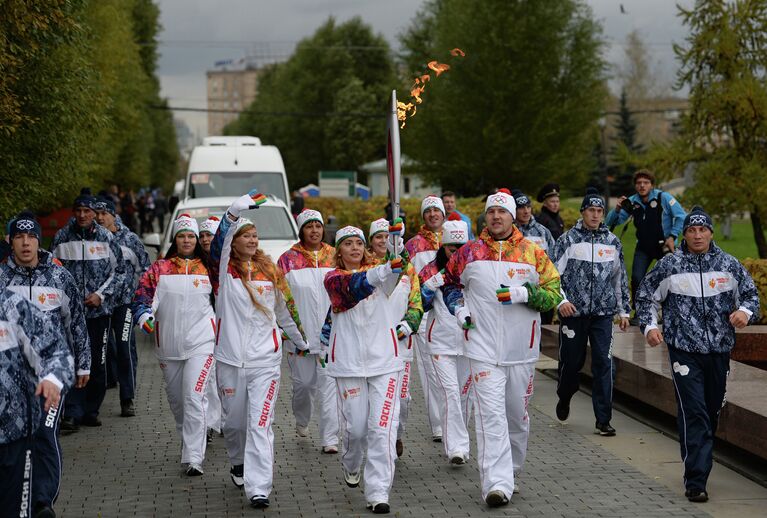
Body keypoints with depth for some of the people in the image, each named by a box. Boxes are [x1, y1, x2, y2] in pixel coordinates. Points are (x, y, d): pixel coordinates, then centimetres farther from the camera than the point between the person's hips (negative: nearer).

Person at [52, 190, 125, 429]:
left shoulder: (106, 237, 2)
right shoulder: (62, 237, 2)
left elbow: (119, 270, 8)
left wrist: (101, 294, -3)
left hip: (98, 309, 1)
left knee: (97, 362, 5)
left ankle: (91, 411, 17)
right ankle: (72, 414, -7)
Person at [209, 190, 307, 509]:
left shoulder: (269, 271, 8)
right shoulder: (224, 269, -1)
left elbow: (285, 310, 21)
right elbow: (219, 242, -23)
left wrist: (301, 341, 30)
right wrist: (235, 211, -40)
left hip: (265, 360, 0)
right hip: (230, 360, 0)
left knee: (260, 424, -9)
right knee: (233, 421, 15)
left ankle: (258, 489, -12)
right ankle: (239, 462, 44)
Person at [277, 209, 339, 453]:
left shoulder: (334, 257, 7)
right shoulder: (288, 259, 1)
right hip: (300, 332, 0)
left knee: (328, 383, -7)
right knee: (303, 382, 11)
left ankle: (330, 439, -7)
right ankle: (301, 419, 41)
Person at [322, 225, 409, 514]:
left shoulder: (377, 269, 6)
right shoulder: (332, 278, 3)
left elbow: (390, 275, -20)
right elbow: (353, 285, -21)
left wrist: (396, 263, -44)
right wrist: (384, 269, -41)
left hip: (384, 360, 0)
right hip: (349, 363, 0)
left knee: (383, 428, -8)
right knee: (354, 427, 6)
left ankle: (378, 493, -5)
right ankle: (350, 465, 38)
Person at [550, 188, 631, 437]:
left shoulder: (612, 241, 10)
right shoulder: (567, 240, 0)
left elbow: (620, 278, 17)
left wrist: (624, 311, 17)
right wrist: (561, 301, -16)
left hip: (603, 313, 2)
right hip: (572, 312, -2)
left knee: (603, 364, -5)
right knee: (571, 361, 7)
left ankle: (603, 420, -3)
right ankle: (564, 398, 38)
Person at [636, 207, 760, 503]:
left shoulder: (728, 264, 5)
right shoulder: (669, 266, 0)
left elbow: (750, 293, 15)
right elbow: (646, 295, 10)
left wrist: (745, 311, -6)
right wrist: (650, 326, -2)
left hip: (719, 350, 4)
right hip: (684, 351, -3)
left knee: (712, 412, 14)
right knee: (693, 413, -12)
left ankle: (698, 463, 34)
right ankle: (696, 481, -13)